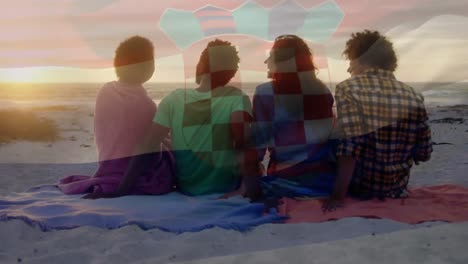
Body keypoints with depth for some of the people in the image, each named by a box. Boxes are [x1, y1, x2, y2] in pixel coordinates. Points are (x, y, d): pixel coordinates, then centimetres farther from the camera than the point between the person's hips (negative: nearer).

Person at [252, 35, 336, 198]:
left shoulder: (265, 93, -7)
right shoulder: (322, 89, 6)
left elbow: (258, 141, -7)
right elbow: (333, 136, 11)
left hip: (287, 180, -4)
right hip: (325, 177, 4)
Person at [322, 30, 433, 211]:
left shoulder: (348, 89, -15)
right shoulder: (413, 96, -3)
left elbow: (350, 146, -25)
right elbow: (424, 154, 0)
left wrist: (338, 197, -23)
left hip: (358, 188, -5)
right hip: (396, 189, 5)